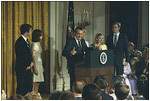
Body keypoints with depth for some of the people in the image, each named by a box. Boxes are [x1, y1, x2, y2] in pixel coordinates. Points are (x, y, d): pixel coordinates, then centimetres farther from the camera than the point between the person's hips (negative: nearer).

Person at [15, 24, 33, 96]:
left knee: (29, 87, 9)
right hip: (22, 69, -9)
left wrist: (31, 62, 4)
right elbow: (20, 56, -16)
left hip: (28, 68, 9)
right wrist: (26, 66, -11)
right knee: (21, 88, -6)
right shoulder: (19, 41, -14)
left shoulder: (27, 41, 15)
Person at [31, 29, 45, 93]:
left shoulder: (38, 44, 14)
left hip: (39, 64, 9)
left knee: (37, 83, 9)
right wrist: (35, 68, -21)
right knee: (34, 83, -9)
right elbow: (33, 57, -17)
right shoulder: (34, 44, -13)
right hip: (36, 64, -9)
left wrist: (42, 67, 18)